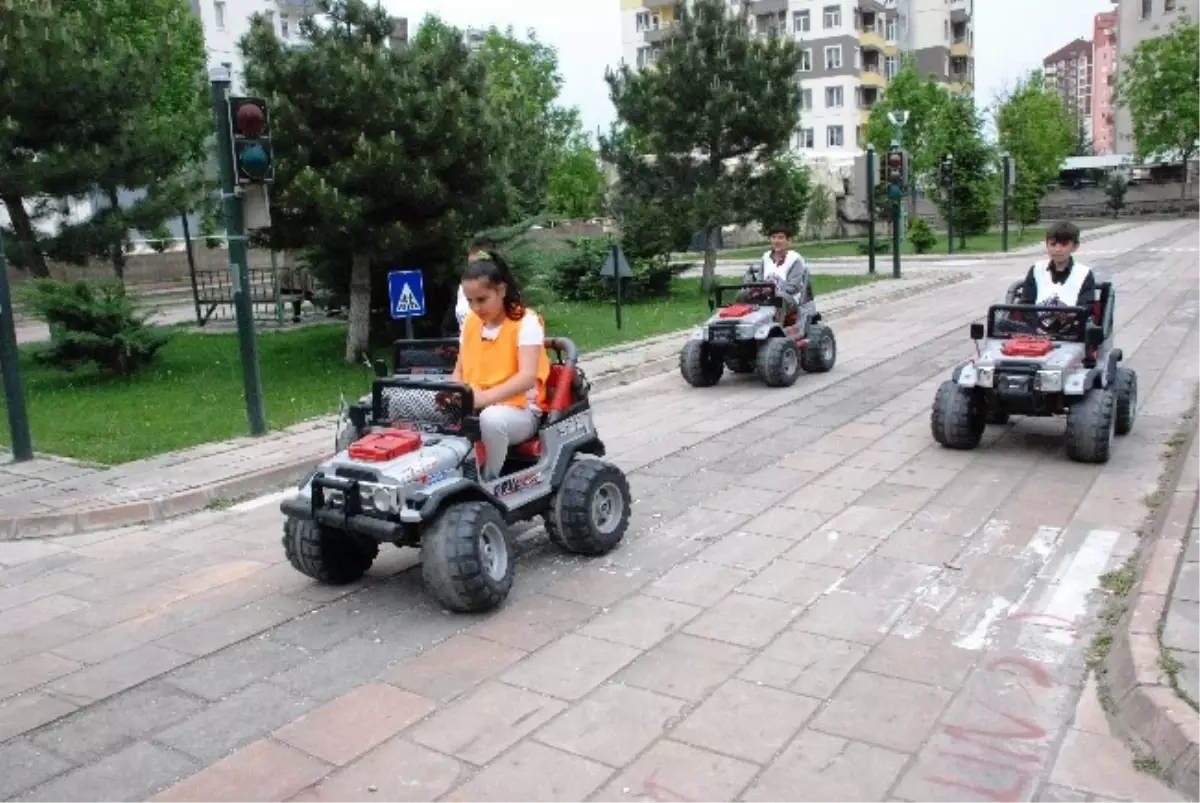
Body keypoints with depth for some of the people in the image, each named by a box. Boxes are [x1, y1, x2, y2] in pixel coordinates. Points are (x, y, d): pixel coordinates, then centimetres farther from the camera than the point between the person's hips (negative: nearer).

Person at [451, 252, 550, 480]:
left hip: (519, 410, -5)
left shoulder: (526, 321, -10)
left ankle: (489, 482, -19)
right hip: (475, 409, 5)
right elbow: (459, 370, 15)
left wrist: (486, 397, -35)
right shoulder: (470, 323, 10)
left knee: (492, 418, -39)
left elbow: (528, 376, -22)